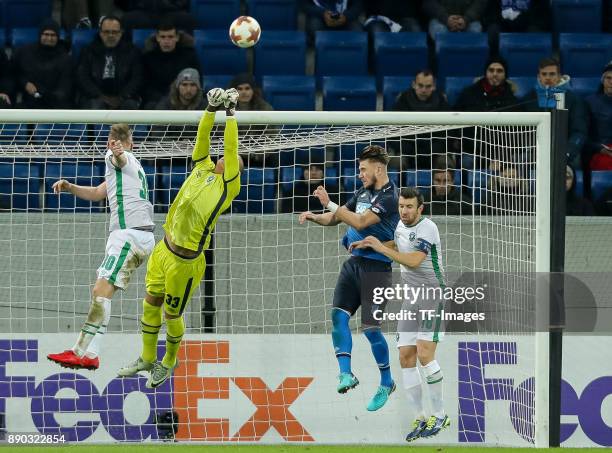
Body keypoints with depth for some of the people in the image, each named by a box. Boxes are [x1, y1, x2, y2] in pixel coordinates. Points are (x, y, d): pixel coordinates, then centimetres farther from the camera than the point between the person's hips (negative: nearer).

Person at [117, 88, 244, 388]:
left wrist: (230, 115, -12)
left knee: (172, 314, 6)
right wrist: (211, 110, -6)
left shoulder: (227, 187, -7)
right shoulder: (203, 168, 9)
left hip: (185, 260, -6)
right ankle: (147, 358, 33)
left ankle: (168, 363, 29)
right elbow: (203, 138, 5)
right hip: (165, 247, 6)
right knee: (150, 303, 16)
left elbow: (231, 150, -13)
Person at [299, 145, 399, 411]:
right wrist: (314, 217, 1)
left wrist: (329, 204, -22)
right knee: (338, 315, -8)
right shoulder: (363, 193, 13)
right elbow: (335, 218, 21)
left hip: (376, 267, -8)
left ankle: (386, 382, 11)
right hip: (354, 262, 8)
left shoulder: (390, 197, -14)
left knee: (370, 328, -6)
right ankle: (346, 374, -8)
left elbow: (360, 222, -24)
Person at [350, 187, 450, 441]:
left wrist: (381, 248, -15)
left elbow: (413, 260, -24)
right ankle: (420, 419, 6)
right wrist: (368, 246, 19)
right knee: (406, 358, 0)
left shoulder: (427, 228, -15)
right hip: (410, 300, 8)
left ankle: (440, 415, -8)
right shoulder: (401, 225, 11)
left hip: (432, 295, -8)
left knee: (425, 354, -18)